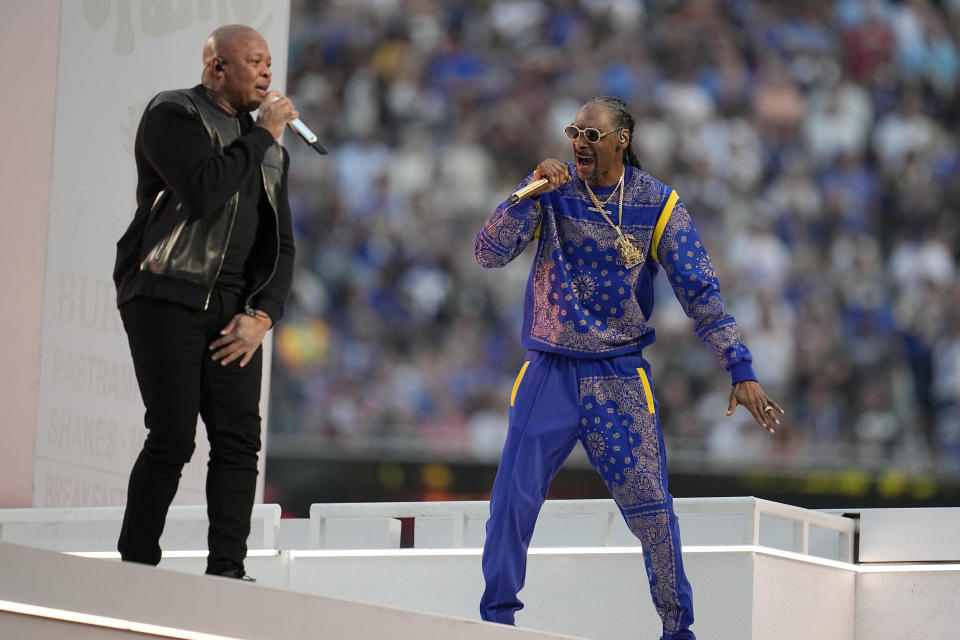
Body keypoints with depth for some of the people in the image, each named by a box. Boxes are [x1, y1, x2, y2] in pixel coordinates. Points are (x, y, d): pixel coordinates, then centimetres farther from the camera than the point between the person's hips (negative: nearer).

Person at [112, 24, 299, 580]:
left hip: (233, 312, 6)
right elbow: (206, 192, -19)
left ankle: (227, 572, -5)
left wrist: (262, 315, 2)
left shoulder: (268, 149, 21)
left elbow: (281, 245, 19)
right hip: (166, 299, -6)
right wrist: (263, 135, -8)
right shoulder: (173, 115, -1)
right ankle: (136, 569, -4)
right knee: (173, 438, -12)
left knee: (240, 440, -6)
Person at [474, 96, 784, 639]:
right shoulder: (552, 189, -1)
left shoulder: (657, 205, -3)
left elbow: (701, 291, -4)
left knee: (651, 509, -3)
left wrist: (741, 370, -11)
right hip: (550, 371, 1)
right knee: (512, 503, -4)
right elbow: (490, 253, -10)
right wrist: (529, 194, -24)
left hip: (621, 377, -1)